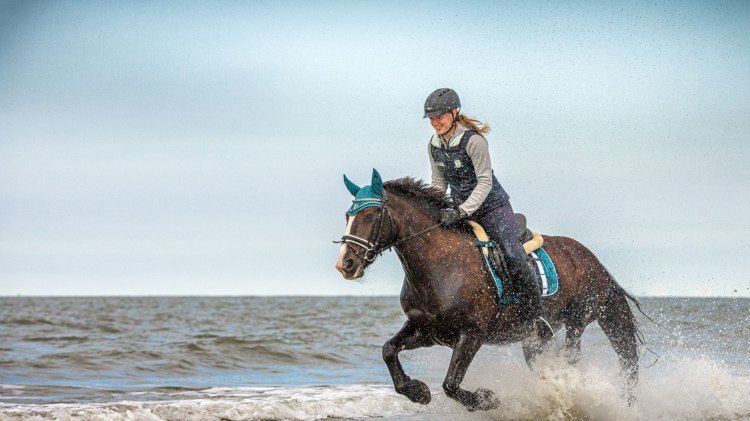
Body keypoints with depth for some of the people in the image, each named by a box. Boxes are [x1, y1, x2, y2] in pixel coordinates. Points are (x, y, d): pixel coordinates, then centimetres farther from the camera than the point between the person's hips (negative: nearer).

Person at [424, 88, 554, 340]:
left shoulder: (473, 140, -20)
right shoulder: (434, 145, 0)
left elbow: (485, 182, -22)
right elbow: (439, 183, 11)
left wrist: (460, 212, -30)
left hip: (493, 209, -7)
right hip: (461, 211, 7)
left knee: (513, 258, -18)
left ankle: (536, 314, -8)